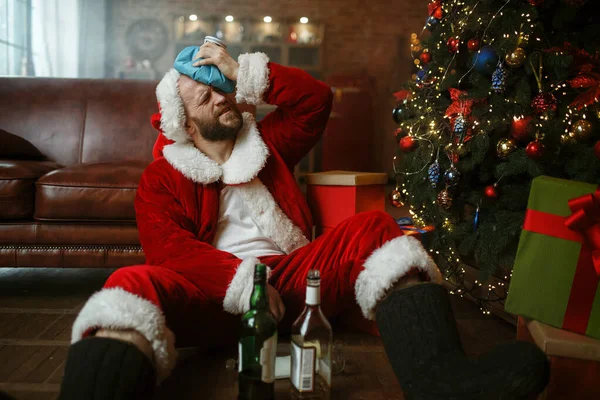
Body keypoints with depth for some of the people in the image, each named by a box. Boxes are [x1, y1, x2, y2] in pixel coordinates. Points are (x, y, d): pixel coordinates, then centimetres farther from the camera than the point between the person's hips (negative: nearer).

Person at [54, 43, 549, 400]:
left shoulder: (264, 143, 24)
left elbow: (317, 99, 15)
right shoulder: (162, 177, 11)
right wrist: (241, 280, -23)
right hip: (215, 295, -2)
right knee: (135, 285, -34)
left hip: (291, 277, 3)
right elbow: (166, 247, -6)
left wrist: (242, 70, 6)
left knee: (371, 230, -23)